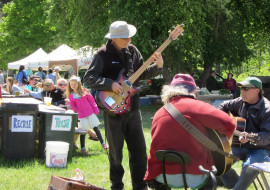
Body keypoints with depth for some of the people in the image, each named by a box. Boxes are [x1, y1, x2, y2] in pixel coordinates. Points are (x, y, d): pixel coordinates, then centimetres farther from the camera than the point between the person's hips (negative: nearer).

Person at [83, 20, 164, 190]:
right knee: (116, 151, 4)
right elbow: (88, 78, -13)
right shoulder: (104, 54, -9)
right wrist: (110, 84, -23)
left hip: (133, 108, 5)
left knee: (139, 149, 5)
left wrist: (157, 67, -3)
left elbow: (142, 74, 14)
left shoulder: (132, 51, 7)